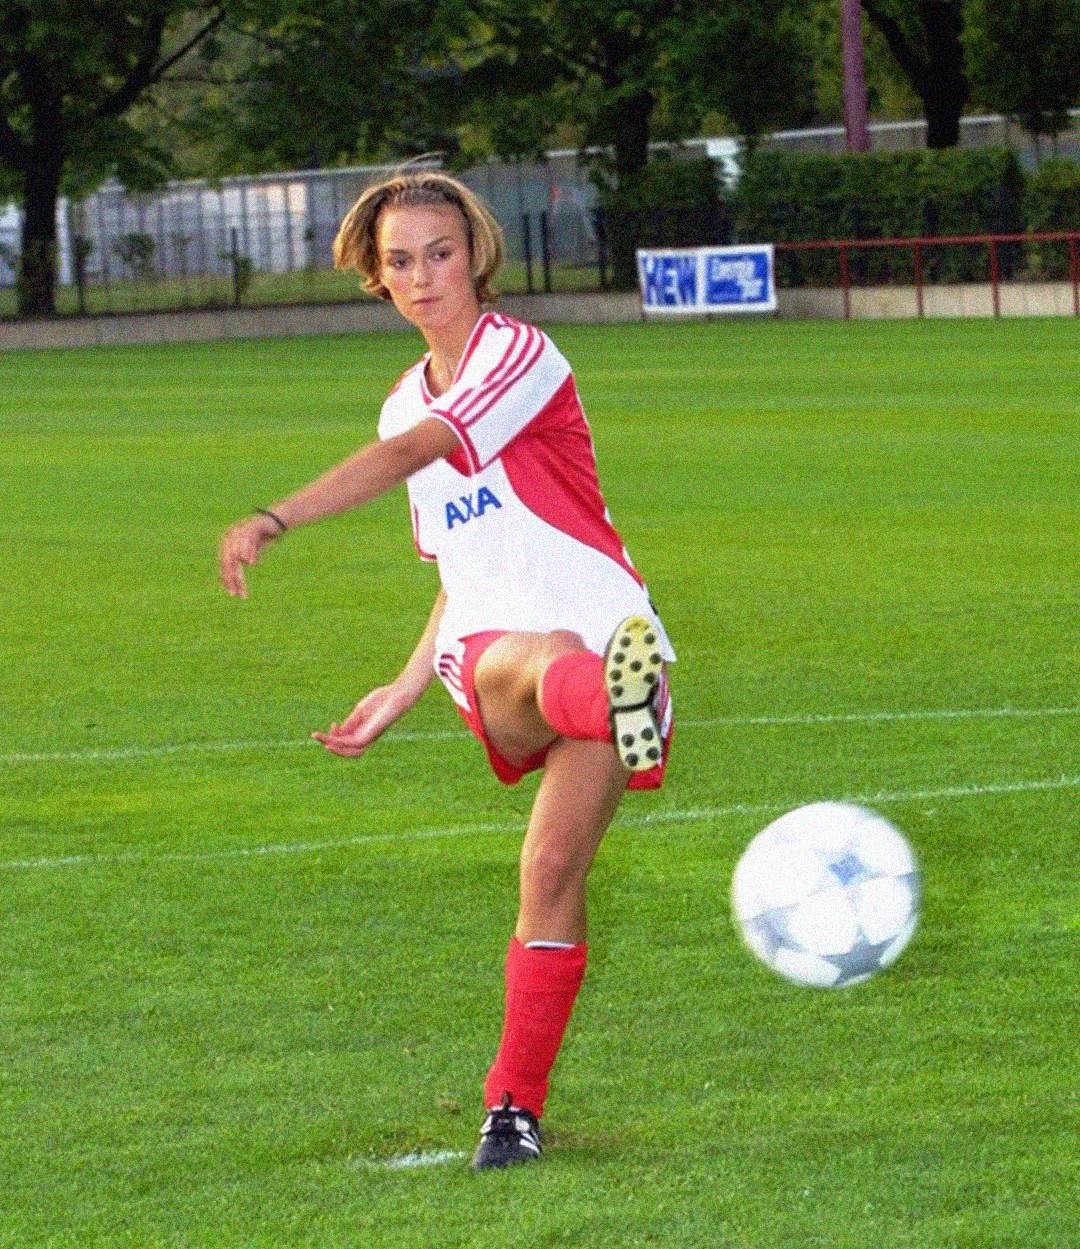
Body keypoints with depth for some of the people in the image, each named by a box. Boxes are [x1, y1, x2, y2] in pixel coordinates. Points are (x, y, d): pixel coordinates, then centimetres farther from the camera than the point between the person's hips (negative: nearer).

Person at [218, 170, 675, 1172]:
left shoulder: (519, 356, -3)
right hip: (488, 650, 3)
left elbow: (410, 455, -20)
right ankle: (612, 703, -73)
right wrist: (403, 693, 22)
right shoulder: (409, 401, 21)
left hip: (600, 622, -3)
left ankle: (515, 1104, -1)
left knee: (552, 874, -13)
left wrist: (276, 519, -30)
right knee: (543, 663, -37)